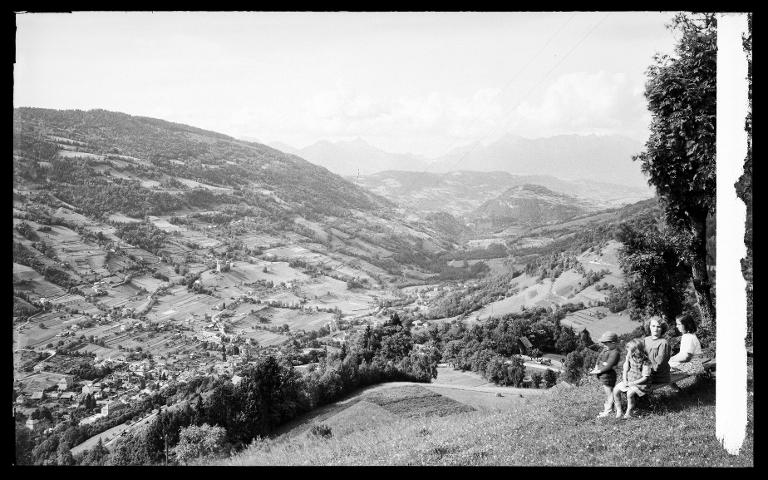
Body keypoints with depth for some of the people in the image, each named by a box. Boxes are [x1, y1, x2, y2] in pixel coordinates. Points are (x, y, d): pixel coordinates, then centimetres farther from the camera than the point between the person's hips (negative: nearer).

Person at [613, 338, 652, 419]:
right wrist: (625, 380, -8)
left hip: (640, 383, -6)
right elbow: (625, 369, 7)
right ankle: (618, 411, 0)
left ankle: (629, 412, -10)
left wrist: (632, 383, -20)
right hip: (629, 380, 6)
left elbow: (645, 378, -18)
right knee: (616, 390, -13)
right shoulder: (629, 357, -1)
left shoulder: (645, 361, -19)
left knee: (630, 393, -31)